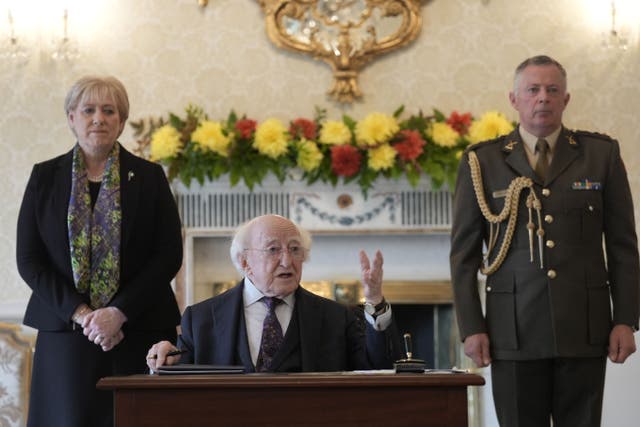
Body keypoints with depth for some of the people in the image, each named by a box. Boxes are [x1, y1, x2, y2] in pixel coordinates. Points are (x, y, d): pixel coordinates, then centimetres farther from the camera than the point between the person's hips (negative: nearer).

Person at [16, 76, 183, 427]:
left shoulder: (149, 177, 6)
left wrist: (119, 313, -11)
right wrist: (80, 313, -10)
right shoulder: (45, 177, 8)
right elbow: (29, 259, 3)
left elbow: (169, 255, 0)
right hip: (66, 331, 1)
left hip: (138, 330, 0)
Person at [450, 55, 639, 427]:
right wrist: (471, 327, -2)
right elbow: (464, 253, 5)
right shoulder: (482, 162, 5)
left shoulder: (601, 154, 8)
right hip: (514, 332, -1)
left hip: (584, 329, 1)